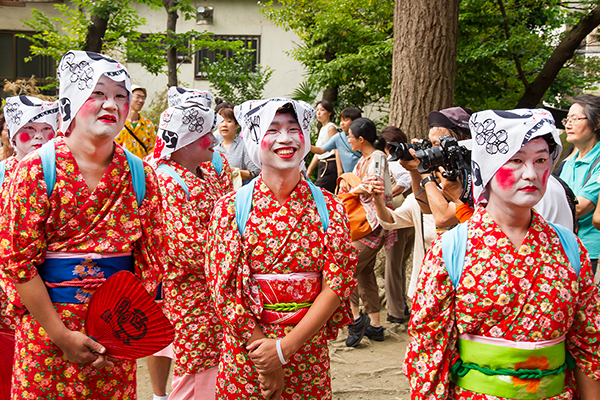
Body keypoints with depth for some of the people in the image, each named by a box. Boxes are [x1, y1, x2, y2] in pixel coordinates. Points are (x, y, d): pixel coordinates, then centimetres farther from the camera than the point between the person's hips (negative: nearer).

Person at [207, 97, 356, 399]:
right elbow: (223, 290, -8)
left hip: (309, 355, 1)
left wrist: (284, 347, -15)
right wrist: (263, 357, -14)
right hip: (246, 349, -1)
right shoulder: (230, 207, -6)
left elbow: (337, 284, -6)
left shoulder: (329, 208, -2)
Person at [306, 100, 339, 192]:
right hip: (322, 166, 9)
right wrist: (309, 170, 23)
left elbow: (337, 151, -16)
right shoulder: (322, 129, 20)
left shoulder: (331, 128, -9)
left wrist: (340, 173, -23)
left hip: (330, 166, -9)